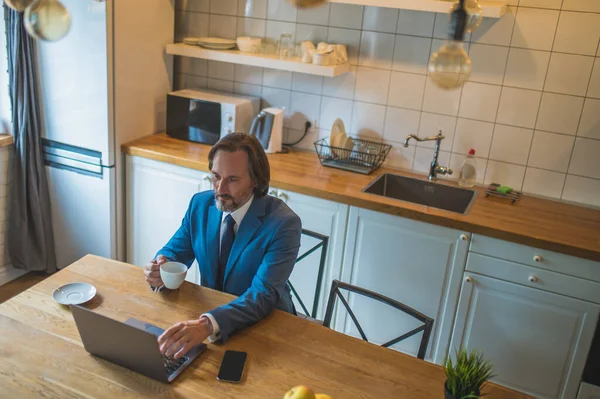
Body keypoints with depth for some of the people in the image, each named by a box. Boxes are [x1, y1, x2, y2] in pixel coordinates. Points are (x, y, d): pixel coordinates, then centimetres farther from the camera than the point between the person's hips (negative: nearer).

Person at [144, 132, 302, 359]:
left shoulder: (283, 223, -21)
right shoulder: (200, 204, -4)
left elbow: (263, 294, -29)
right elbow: (175, 250, 7)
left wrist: (209, 324, -45)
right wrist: (162, 265, -17)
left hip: (264, 325, -4)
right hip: (209, 313, 5)